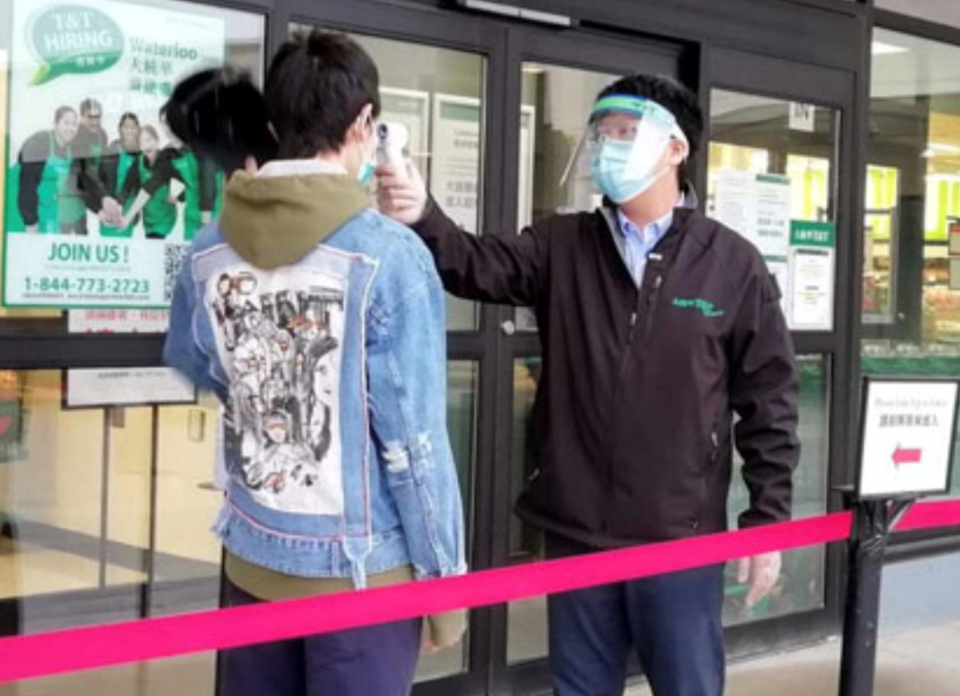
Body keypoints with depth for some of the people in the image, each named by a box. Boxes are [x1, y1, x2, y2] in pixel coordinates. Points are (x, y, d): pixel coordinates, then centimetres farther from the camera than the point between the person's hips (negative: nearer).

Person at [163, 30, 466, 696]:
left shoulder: (210, 250, -3)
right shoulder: (390, 256, -18)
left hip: (252, 561, 5)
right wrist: (445, 579, -6)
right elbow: (416, 442, -16)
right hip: (359, 570, -4)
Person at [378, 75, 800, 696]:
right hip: (576, 532, 3)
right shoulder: (561, 247, 5)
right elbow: (478, 264, -11)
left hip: (681, 539, -2)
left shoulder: (733, 264, -2)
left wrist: (768, 519, -2)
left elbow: (769, 398, -1)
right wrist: (422, 218, -32)